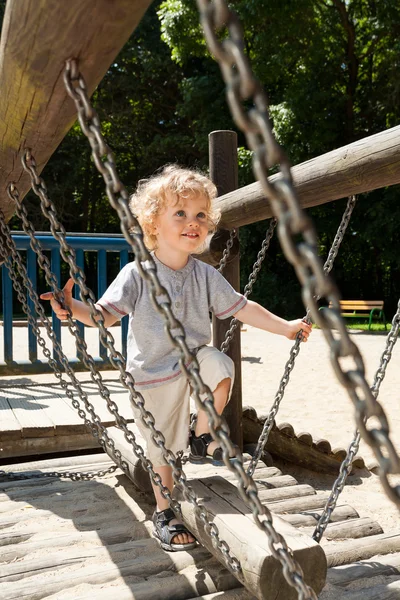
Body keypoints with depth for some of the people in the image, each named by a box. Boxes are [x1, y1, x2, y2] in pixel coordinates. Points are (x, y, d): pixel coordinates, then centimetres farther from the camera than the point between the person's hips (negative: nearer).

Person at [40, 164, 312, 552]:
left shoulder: (206, 276, -5)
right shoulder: (137, 274, -15)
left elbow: (240, 308, 0)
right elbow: (105, 314, -16)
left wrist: (284, 327, -2)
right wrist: (72, 307, -35)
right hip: (153, 373, -2)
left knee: (221, 368, -31)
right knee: (161, 447, 9)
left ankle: (201, 439, -3)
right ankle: (163, 513, 35)